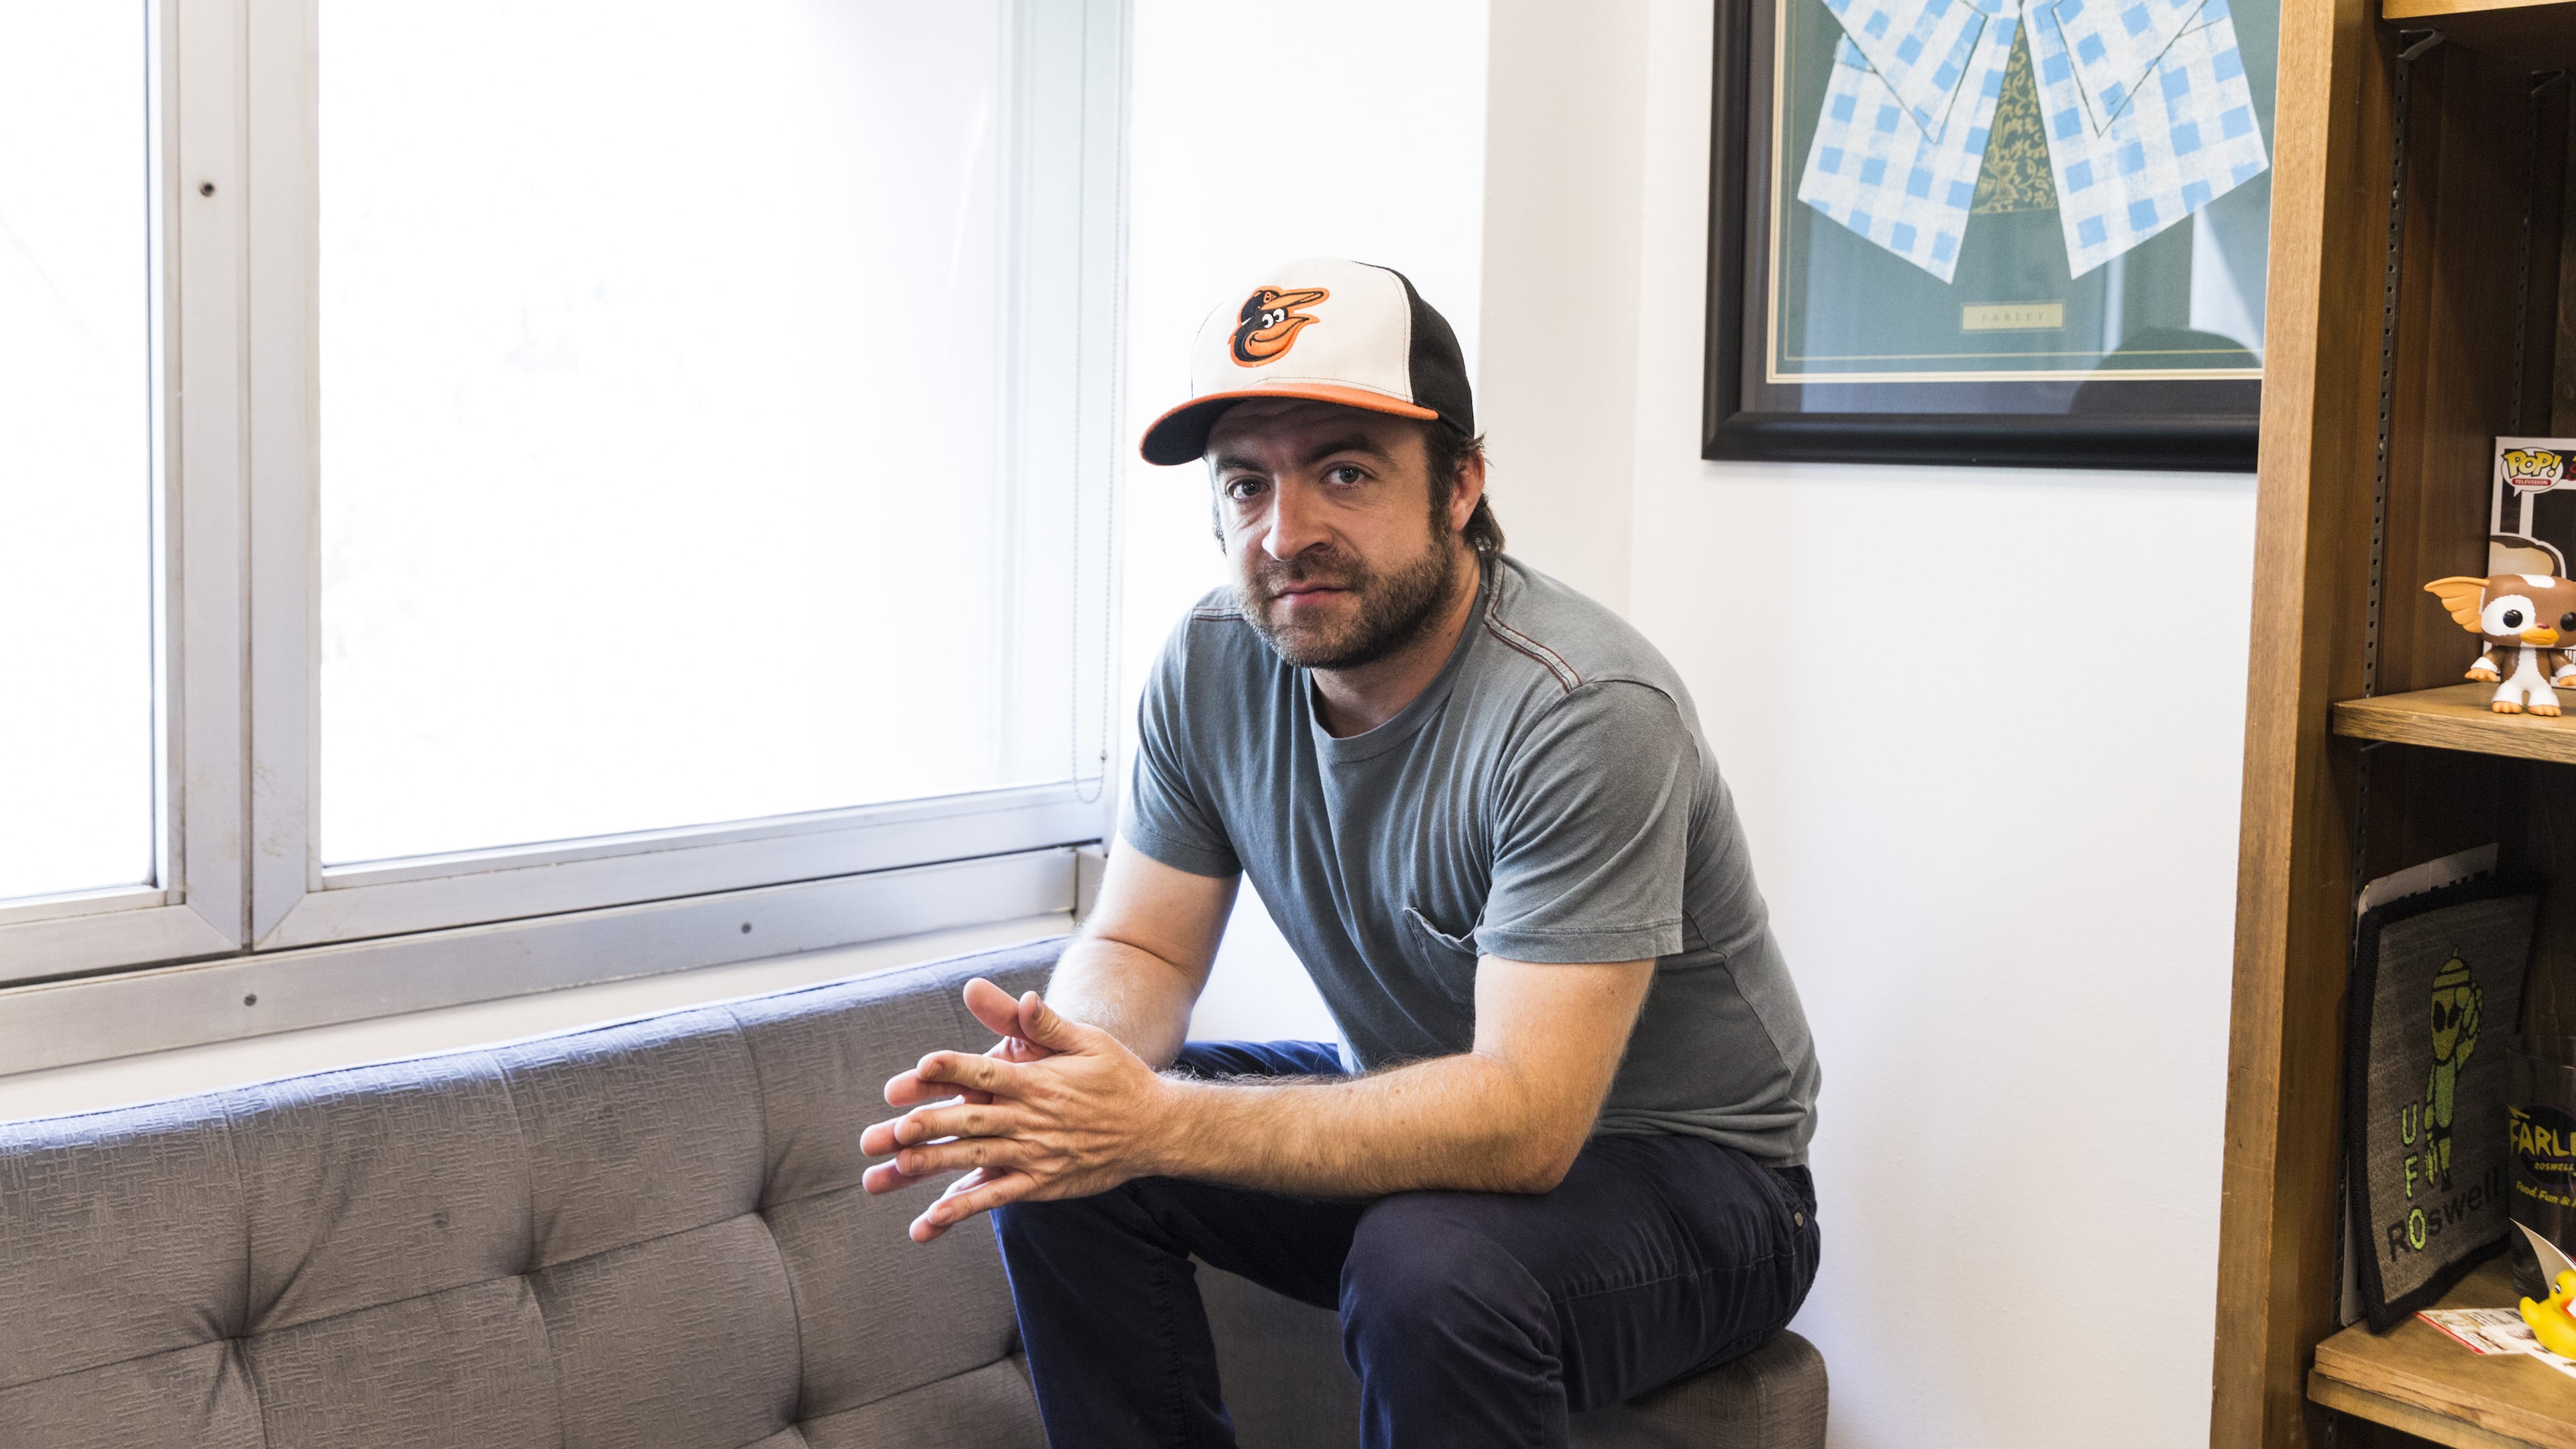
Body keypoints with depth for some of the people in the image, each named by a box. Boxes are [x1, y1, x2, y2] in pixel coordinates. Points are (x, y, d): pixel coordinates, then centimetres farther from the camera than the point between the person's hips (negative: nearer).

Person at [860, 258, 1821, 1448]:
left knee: (1432, 1269, -36)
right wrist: (1062, 1063, -26)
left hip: (1680, 1166, -6)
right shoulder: (1214, 664, -8)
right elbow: (1141, 949, -1)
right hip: (1425, 1115, 6)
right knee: (1056, 1154, -11)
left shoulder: (1586, 713, -30)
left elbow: (1523, 1120, -34)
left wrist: (1155, 1125, -40)